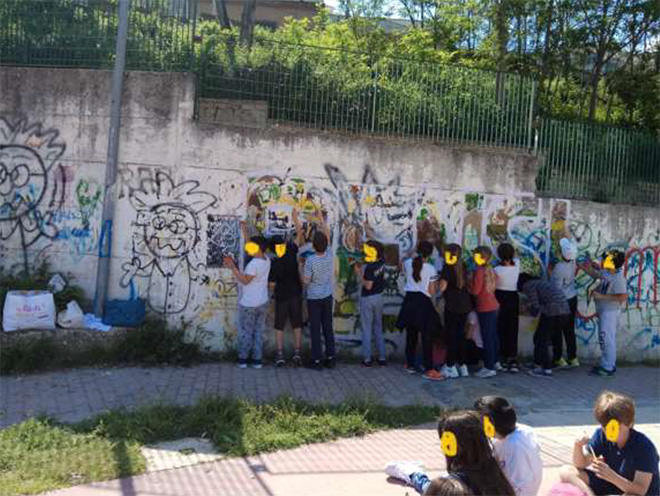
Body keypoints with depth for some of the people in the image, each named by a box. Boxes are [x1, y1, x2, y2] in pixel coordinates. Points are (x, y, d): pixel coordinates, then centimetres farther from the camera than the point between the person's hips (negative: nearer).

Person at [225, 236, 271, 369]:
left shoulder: (254, 264, -24)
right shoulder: (266, 261, 1)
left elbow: (245, 280, -21)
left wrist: (233, 268, -21)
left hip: (248, 304, -7)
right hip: (262, 302, 7)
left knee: (245, 331, 9)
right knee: (258, 331, 13)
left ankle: (243, 358, 19)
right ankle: (257, 359, 17)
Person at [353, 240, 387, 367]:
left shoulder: (370, 267, -23)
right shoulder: (381, 263, -2)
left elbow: (368, 286, -25)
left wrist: (359, 274, -17)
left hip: (368, 298, -7)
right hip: (379, 297, 7)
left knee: (367, 329, 3)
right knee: (378, 328, 15)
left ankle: (367, 359, 7)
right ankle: (382, 357, 17)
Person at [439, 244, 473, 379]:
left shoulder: (448, 268, -10)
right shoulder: (463, 267, 8)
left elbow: (443, 286, -14)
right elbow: (467, 284, 14)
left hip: (452, 305, -6)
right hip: (465, 305, 6)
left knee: (451, 335, 0)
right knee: (461, 334, 14)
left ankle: (451, 367, 3)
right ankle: (462, 365, 19)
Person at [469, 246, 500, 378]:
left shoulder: (479, 271, -15)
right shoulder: (491, 270, 9)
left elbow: (475, 290, -17)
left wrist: (469, 280, -3)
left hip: (485, 308, -9)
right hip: (494, 305, 9)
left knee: (487, 338, -5)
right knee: (493, 335, 18)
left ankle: (489, 368, -2)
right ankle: (495, 362, 30)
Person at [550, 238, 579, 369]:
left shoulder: (559, 268, -26)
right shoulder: (572, 262, -7)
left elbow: (556, 288, -20)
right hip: (573, 298, 7)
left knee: (557, 331, 6)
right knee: (569, 330, 13)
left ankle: (558, 358, 12)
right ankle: (573, 358, 18)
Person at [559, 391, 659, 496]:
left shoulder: (644, 447, -24)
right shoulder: (601, 435, -9)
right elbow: (581, 464, -4)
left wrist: (612, 477, -44)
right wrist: (578, 446, -27)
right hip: (611, 487, 6)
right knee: (566, 472, -13)